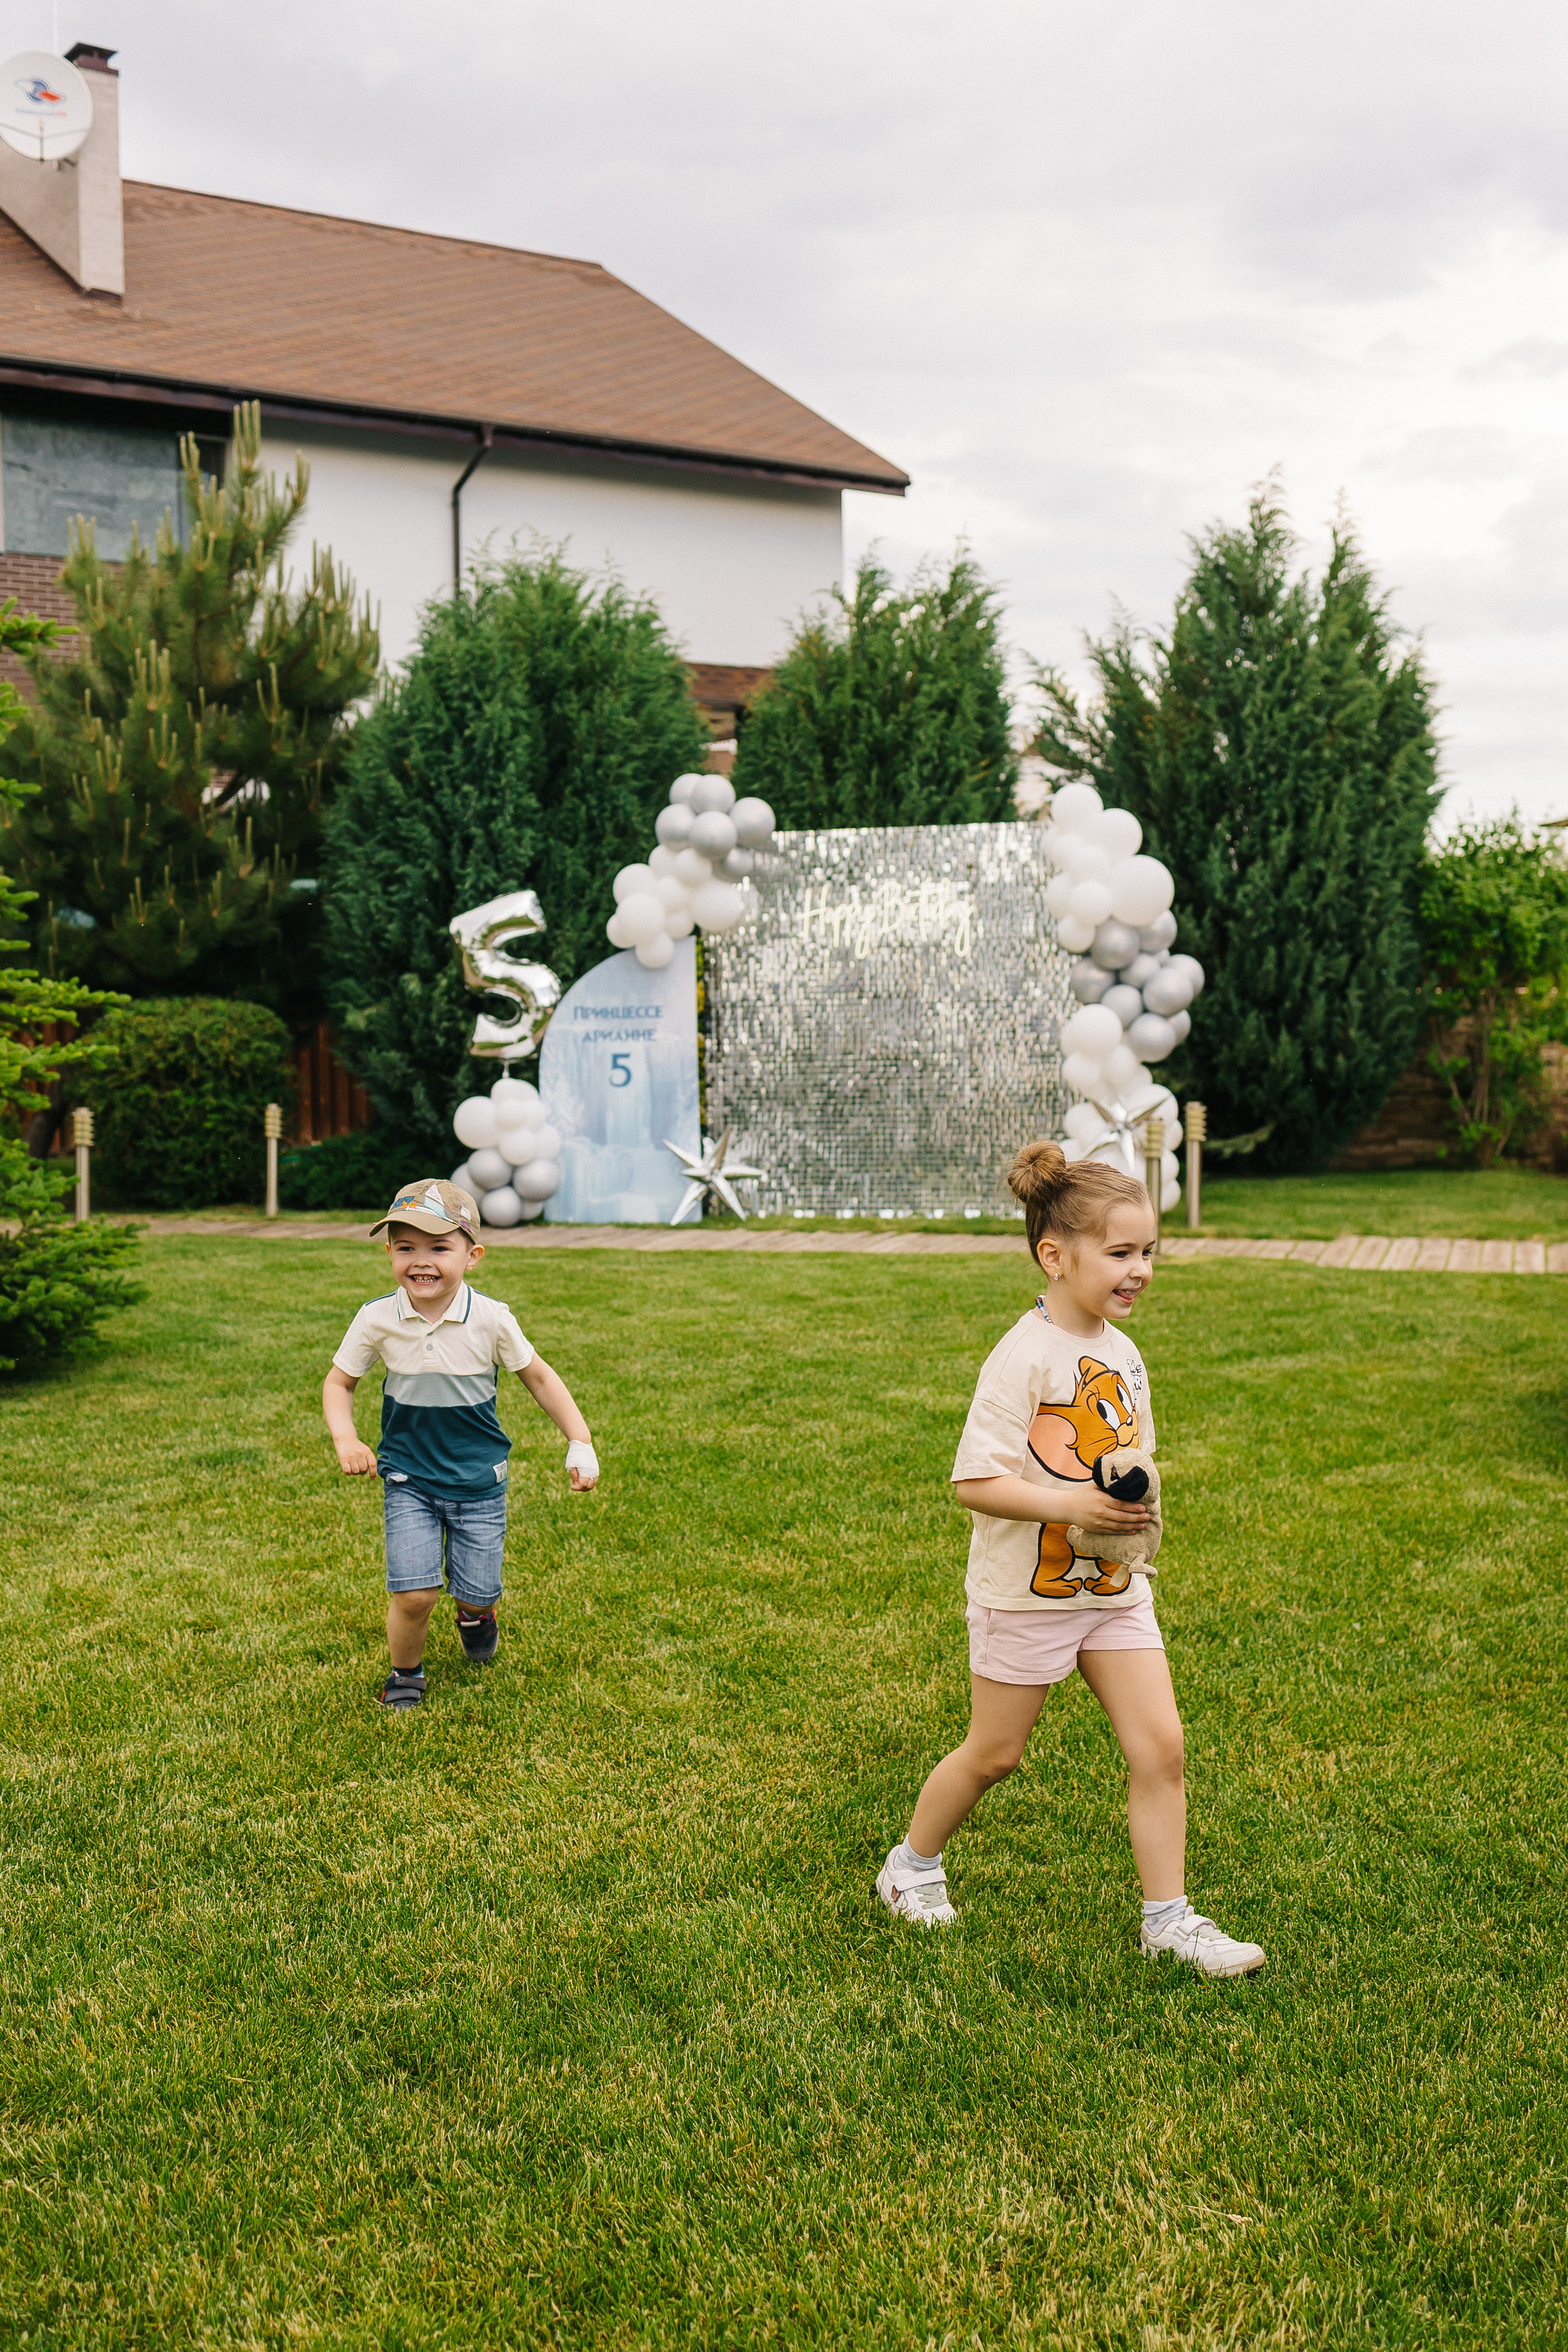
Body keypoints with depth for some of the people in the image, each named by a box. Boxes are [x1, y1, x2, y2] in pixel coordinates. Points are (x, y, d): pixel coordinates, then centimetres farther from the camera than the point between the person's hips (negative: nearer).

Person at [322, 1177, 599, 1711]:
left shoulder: (491, 1319, -14)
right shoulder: (377, 1320, -12)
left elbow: (538, 1377, 0)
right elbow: (338, 1382, 2)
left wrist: (580, 1442, -4)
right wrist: (345, 1438, -16)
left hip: (479, 1480, 1)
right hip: (409, 1479, 0)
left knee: (478, 1590, 7)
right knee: (413, 1592, -12)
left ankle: (475, 1613, 46)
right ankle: (405, 1673, 19)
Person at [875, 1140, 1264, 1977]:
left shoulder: (1122, 1352, 4)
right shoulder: (1024, 1357, -20)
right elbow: (974, 1482, -22)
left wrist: (1136, 1499, -2)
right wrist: (1070, 1507, -30)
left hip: (1114, 1587, 6)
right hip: (1027, 1591, -6)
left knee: (1159, 1747, 1)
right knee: (993, 1754, 10)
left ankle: (1168, 1916, 13)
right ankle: (913, 1864, 34)